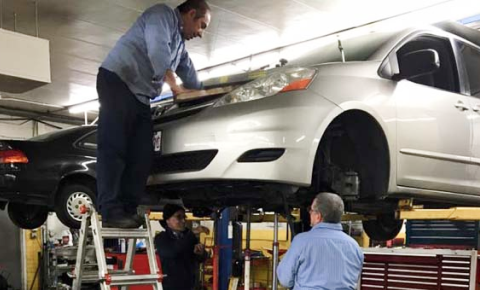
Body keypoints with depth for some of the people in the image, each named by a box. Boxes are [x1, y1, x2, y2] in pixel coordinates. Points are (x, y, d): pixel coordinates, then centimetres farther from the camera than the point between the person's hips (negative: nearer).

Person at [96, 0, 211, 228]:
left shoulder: (180, 46, 26)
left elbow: (192, 79, 31)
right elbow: (157, 50, -18)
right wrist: (173, 85, -18)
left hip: (140, 95, 9)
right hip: (117, 80, -9)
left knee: (142, 155, -1)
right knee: (114, 148, -14)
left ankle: (127, 210, -1)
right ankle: (111, 212, -17)